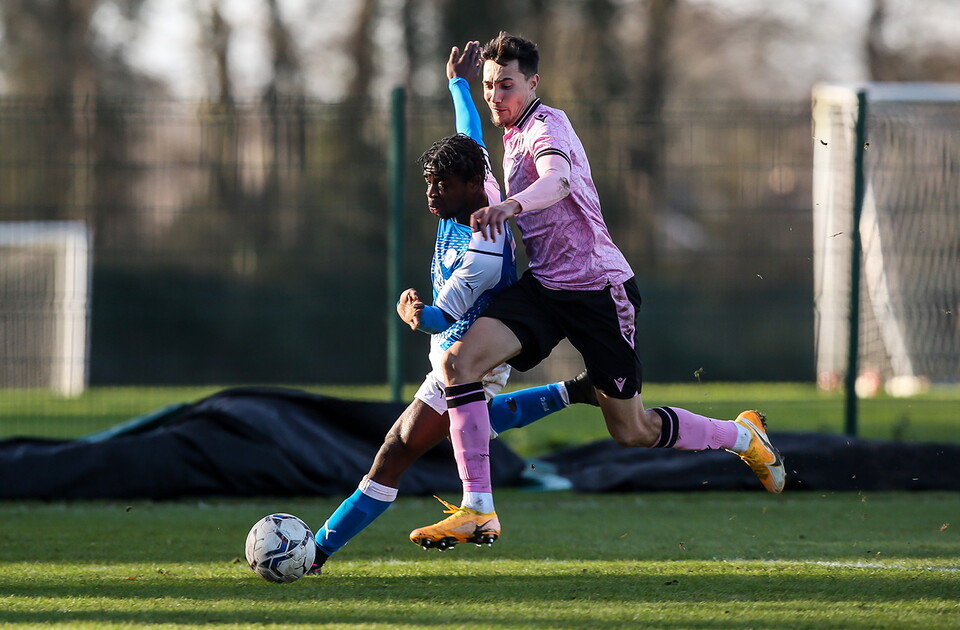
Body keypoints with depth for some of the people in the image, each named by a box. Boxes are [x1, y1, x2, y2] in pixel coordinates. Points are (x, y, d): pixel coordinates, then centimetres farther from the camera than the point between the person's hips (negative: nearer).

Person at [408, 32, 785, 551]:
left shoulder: (546, 125, -15)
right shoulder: (513, 134, 12)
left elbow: (558, 180, -39)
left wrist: (511, 206, -57)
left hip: (597, 286, -8)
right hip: (542, 287, 8)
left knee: (633, 432, 3)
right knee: (459, 360, -18)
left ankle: (744, 437, 30)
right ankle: (477, 510, -19)